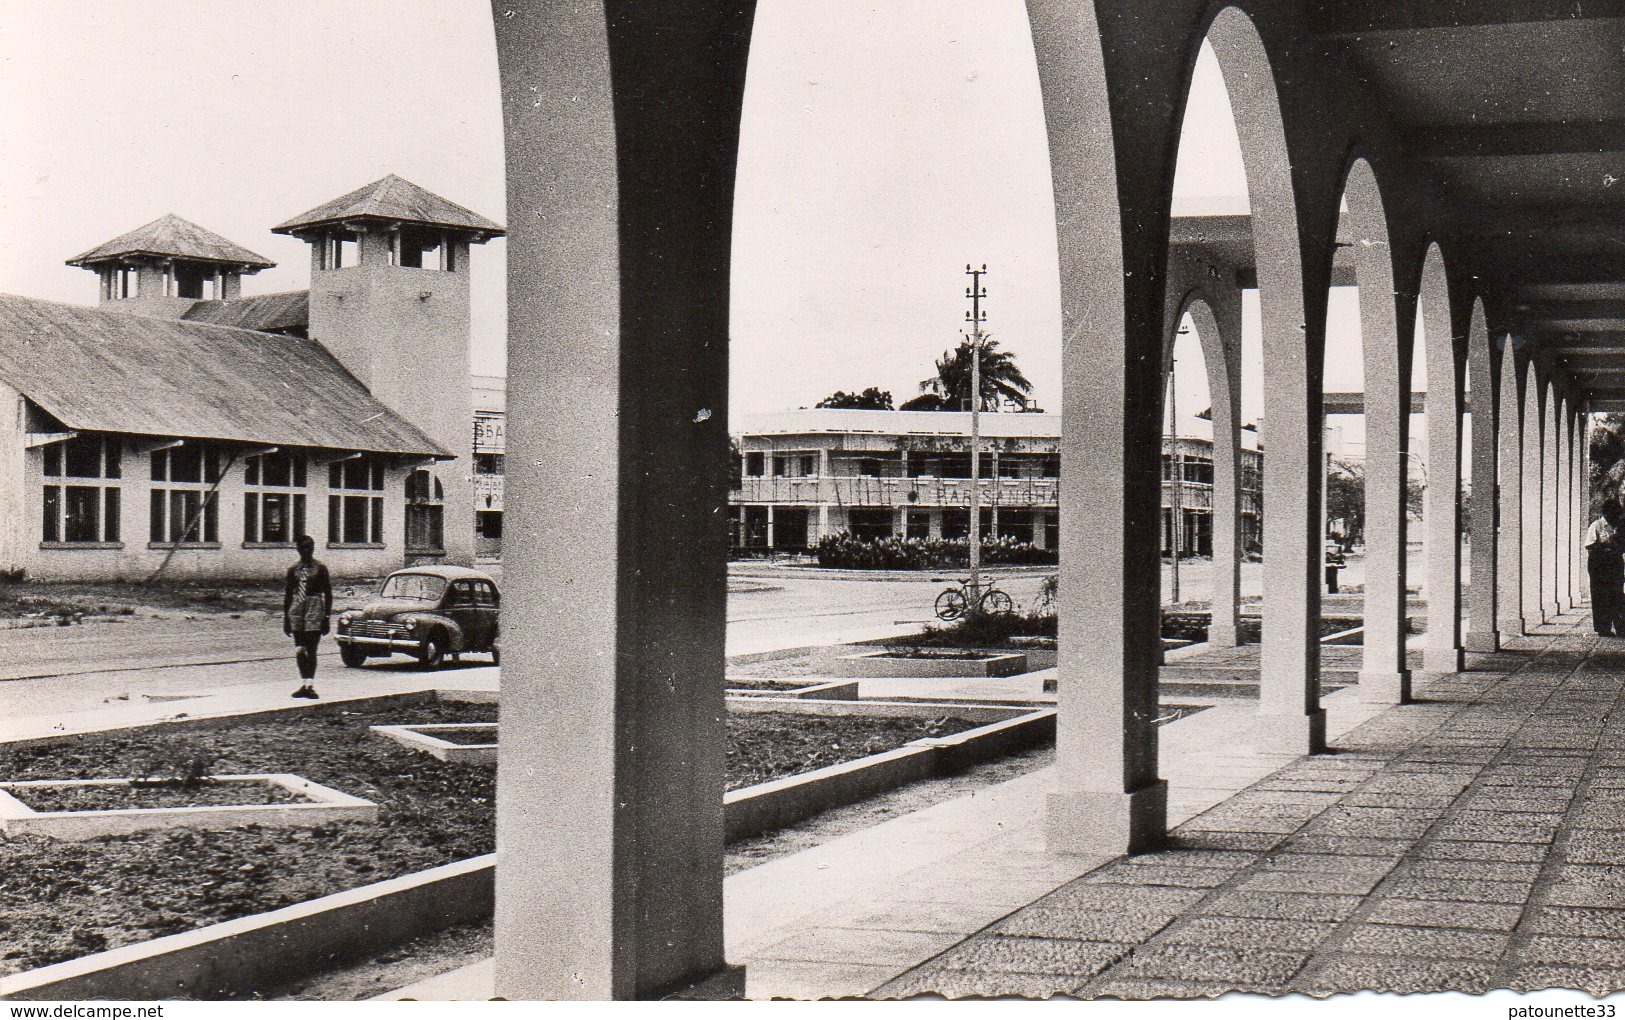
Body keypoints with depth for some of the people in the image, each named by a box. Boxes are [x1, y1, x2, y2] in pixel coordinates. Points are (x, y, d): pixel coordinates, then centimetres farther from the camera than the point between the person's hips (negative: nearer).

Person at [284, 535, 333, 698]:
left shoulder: (320, 568, 2)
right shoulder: (293, 569, 10)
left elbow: (328, 593, 3)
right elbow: (287, 594, 15)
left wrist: (326, 617, -2)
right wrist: (286, 618, 12)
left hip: (315, 608, -4)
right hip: (297, 608, 4)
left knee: (311, 650, -7)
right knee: (299, 650, 5)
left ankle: (309, 685, -4)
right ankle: (305, 684, 13)